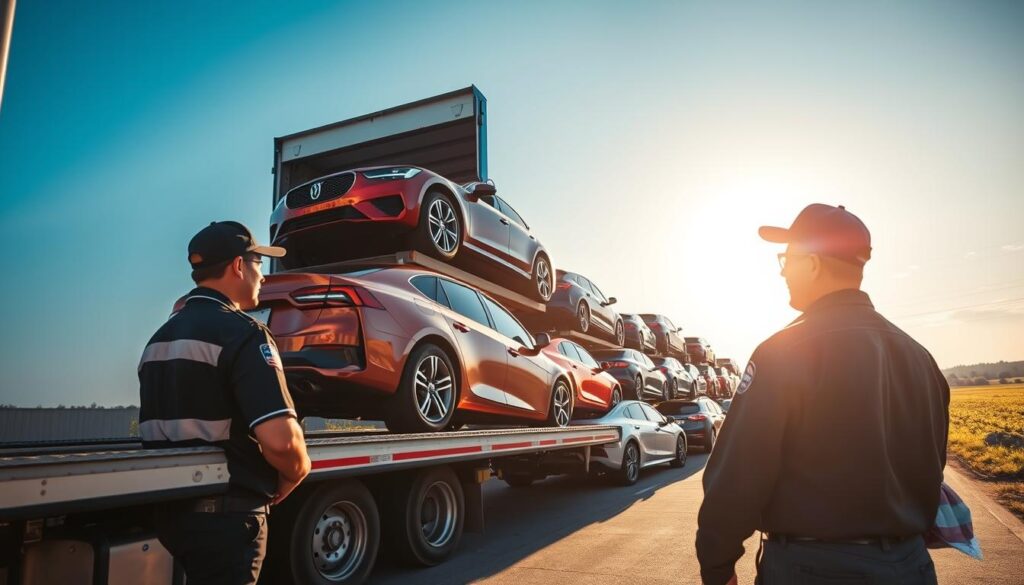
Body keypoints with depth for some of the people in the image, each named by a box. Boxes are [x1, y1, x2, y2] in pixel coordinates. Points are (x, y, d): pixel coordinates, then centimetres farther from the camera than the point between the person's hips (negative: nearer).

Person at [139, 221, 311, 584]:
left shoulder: (159, 337, 11)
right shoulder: (241, 332, -17)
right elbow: (279, 439, -28)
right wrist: (296, 474, -6)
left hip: (167, 509, 9)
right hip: (225, 513, -9)